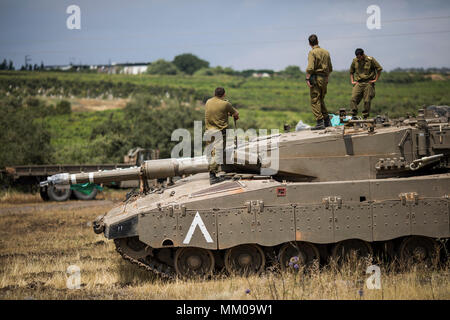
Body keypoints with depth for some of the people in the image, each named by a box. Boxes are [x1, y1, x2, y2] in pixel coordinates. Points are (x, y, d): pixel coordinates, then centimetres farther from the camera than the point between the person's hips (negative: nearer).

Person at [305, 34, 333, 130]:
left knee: (315, 101, -5)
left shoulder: (312, 52, -9)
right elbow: (330, 68, 18)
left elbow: (310, 68, -20)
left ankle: (320, 123, -11)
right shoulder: (326, 52, 13)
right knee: (321, 100, 18)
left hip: (316, 79, -7)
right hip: (324, 79, 7)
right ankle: (327, 121, 19)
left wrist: (308, 79, -17)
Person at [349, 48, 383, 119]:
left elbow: (379, 69, 3)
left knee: (367, 101, -4)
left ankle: (365, 117, 3)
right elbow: (351, 72, 24)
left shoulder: (370, 60, -3)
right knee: (353, 98, -13)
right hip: (358, 83, 3)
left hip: (368, 83, -3)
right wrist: (352, 81, 13)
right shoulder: (355, 61, 8)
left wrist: (376, 79, -1)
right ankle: (354, 115, -9)